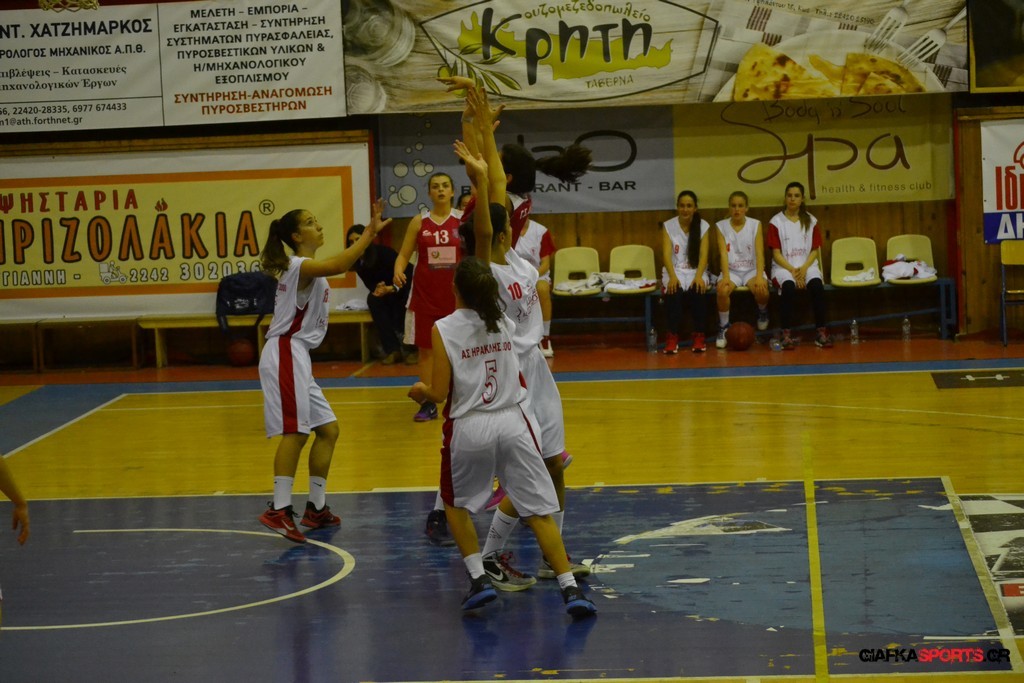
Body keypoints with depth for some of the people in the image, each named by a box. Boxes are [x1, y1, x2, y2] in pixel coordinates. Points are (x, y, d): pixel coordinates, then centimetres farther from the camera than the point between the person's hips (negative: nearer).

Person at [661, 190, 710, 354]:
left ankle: (699, 336, -22)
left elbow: (703, 255, -6)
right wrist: (672, 276, -25)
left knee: (697, 291, -35)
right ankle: (672, 337, -27)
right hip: (675, 271, 0)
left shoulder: (703, 226, 3)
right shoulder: (668, 226, 2)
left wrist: (698, 276, -24)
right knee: (674, 291, -35)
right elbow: (666, 254, -8)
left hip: (696, 271, 0)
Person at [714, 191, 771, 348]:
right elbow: (723, 253, -8)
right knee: (722, 290, -34)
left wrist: (759, 276, -23)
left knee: (761, 290, -33)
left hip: (751, 269, 0)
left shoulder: (755, 225, 1)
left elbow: (759, 253, -8)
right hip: (731, 270, 0)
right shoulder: (721, 227, 1)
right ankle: (723, 328, -12)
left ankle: (762, 312, 5)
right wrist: (725, 276, -24)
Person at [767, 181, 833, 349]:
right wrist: (792, 270, -16)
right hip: (783, 266, -2)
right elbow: (776, 253, -2)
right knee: (788, 287, -36)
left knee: (817, 286, -32)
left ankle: (822, 332, -27)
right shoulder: (776, 222, 2)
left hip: (807, 265, 2)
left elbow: (815, 251, 7)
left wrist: (804, 268, -12)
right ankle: (786, 334, -34)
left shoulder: (811, 221, 10)